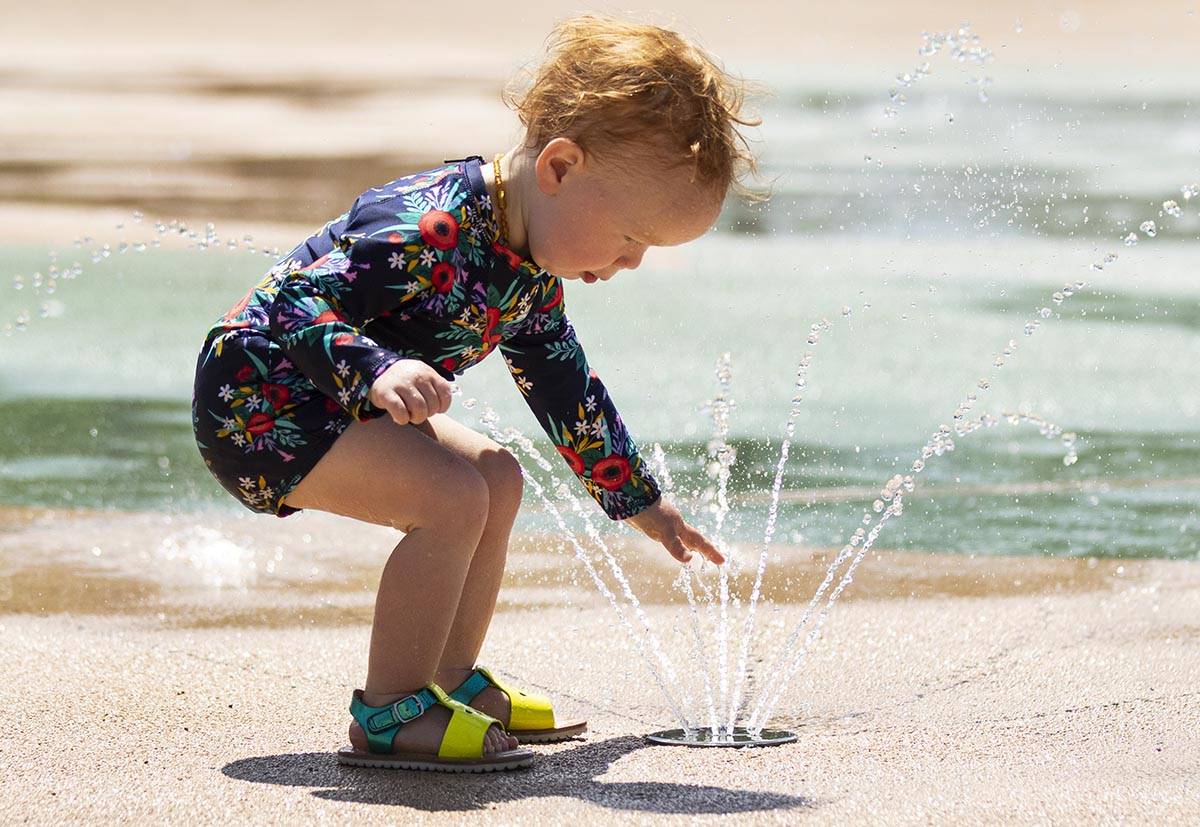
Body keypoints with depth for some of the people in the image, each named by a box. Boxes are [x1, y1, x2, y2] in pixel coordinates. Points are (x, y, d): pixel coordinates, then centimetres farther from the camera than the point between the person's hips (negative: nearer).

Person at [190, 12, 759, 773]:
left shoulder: (532, 273, 3)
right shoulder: (432, 229, -29)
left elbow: (566, 387, 20)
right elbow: (296, 306, -32)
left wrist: (639, 501, 29)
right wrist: (380, 372, -49)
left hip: (336, 401, 10)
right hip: (257, 400, -10)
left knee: (498, 480, 15)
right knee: (452, 497, -25)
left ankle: (450, 681, 24)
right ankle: (389, 715, -17)